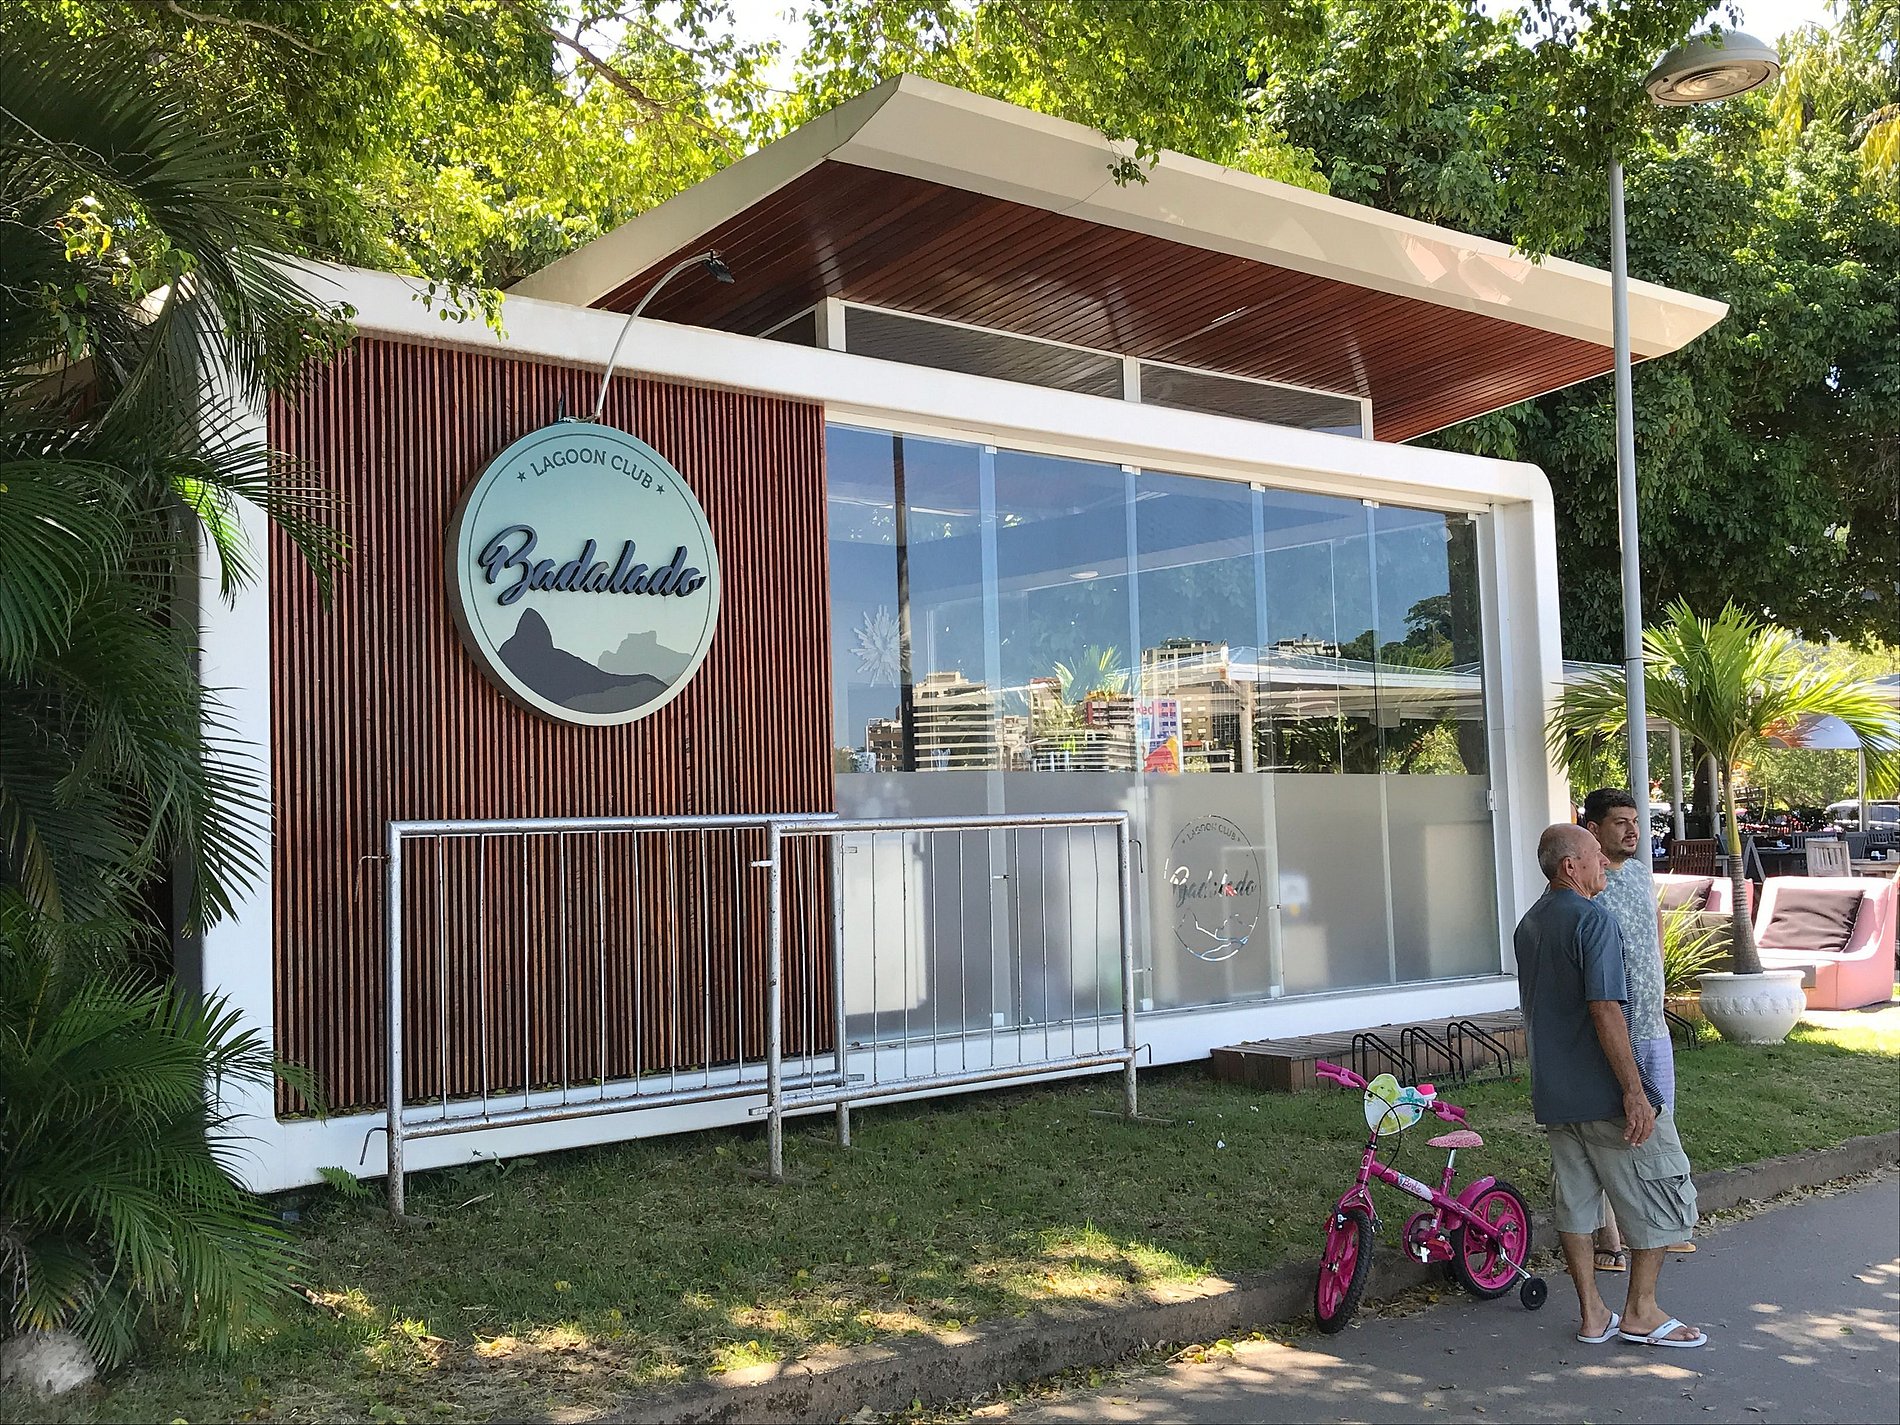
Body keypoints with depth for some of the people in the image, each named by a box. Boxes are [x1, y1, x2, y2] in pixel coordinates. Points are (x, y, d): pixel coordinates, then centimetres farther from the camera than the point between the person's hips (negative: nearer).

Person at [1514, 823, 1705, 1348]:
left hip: (1554, 1096, 8)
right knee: (1662, 1194, 6)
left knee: (1575, 1203, 13)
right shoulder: (1593, 918, -16)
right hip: (1604, 1090, -8)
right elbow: (1605, 1010, -23)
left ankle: (1592, 1315, 19)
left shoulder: (1529, 925, 12)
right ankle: (1641, 1313, 11)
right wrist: (1634, 1091, -21)